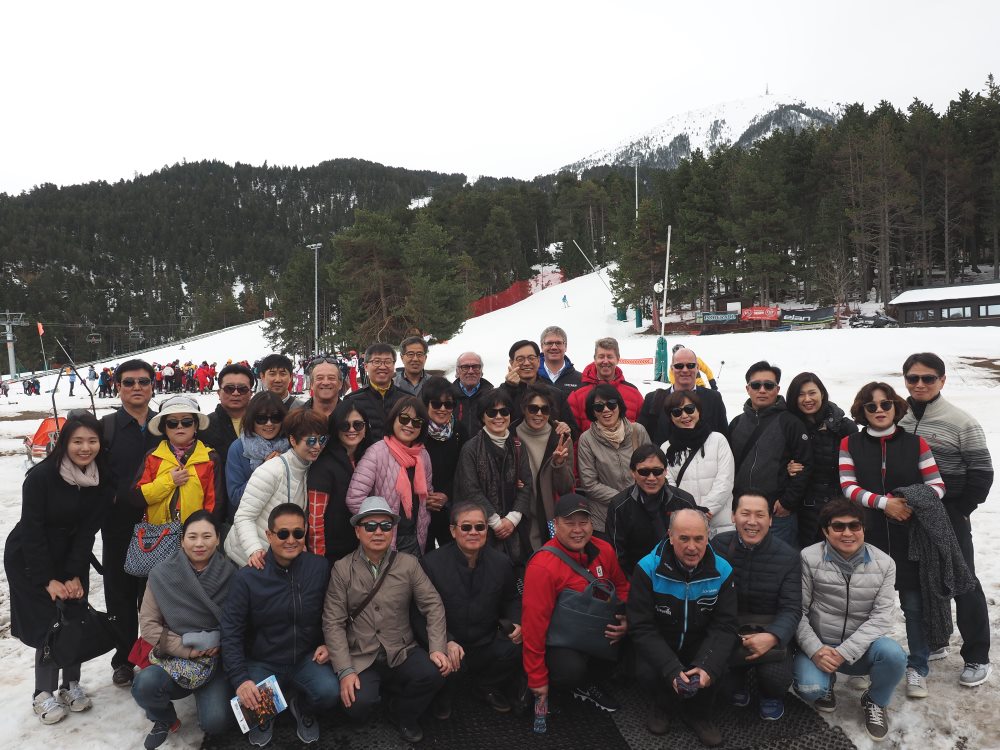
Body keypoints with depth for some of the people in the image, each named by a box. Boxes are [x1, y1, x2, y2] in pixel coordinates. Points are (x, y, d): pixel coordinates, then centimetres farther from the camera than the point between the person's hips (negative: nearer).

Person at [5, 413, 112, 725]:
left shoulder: (102, 479, -11)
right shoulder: (41, 476, -23)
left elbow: (88, 529, -8)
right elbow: (32, 531, -19)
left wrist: (75, 575, -12)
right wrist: (48, 580, -17)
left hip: (73, 559, 4)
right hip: (30, 561, -4)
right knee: (49, 626, -5)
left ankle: (71, 685, 20)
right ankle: (43, 693, 12)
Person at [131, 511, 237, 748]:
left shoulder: (230, 573, -6)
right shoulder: (161, 574, -5)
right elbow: (148, 624, -5)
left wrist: (222, 644, -16)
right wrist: (186, 649, -12)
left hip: (217, 660, -1)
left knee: (215, 722, -22)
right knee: (144, 684, -30)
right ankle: (165, 719, 6)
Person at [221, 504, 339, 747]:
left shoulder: (320, 568, -8)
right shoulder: (246, 577, -14)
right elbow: (231, 633, -13)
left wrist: (327, 644, -4)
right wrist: (240, 679, -22)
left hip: (306, 659, 1)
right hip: (262, 663, 0)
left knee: (329, 692, -25)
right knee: (251, 706, -25)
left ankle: (302, 708, 13)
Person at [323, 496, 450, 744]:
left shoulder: (409, 564, 1)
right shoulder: (342, 569, -3)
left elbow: (433, 605, -1)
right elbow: (333, 622, -6)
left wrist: (437, 648, -15)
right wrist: (345, 671, -15)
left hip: (402, 652, 1)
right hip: (361, 657, -1)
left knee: (433, 674, -25)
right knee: (357, 705, -27)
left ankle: (405, 714, 7)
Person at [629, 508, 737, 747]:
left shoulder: (722, 571, -12)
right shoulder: (648, 568, -20)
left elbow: (724, 626, -13)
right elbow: (642, 627, -21)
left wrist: (708, 666, -32)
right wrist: (671, 669, -34)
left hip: (700, 644, 2)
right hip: (658, 645, -2)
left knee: (717, 669, -27)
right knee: (647, 672, -29)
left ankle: (698, 712, 7)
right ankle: (664, 704, 9)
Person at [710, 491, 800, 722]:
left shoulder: (788, 556, -5)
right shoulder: (718, 545, -3)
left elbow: (791, 608, -9)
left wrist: (772, 636, -29)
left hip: (769, 628, 0)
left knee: (775, 677, -28)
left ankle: (771, 695, 16)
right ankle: (738, 683, 11)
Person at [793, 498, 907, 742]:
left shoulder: (884, 563, -4)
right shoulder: (809, 559, -10)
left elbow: (881, 617, -9)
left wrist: (845, 651, -21)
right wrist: (815, 650, -23)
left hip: (860, 649, 2)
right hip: (818, 646, -1)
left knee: (893, 654, -30)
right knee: (810, 688, -29)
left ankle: (875, 701, 4)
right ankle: (825, 683, 12)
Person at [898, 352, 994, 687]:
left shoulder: (961, 422, -10)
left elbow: (981, 472, -8)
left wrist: (959, 511, -9)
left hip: (948, 517, -4)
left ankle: (977, 657, 19)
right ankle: (931, 641, 33)